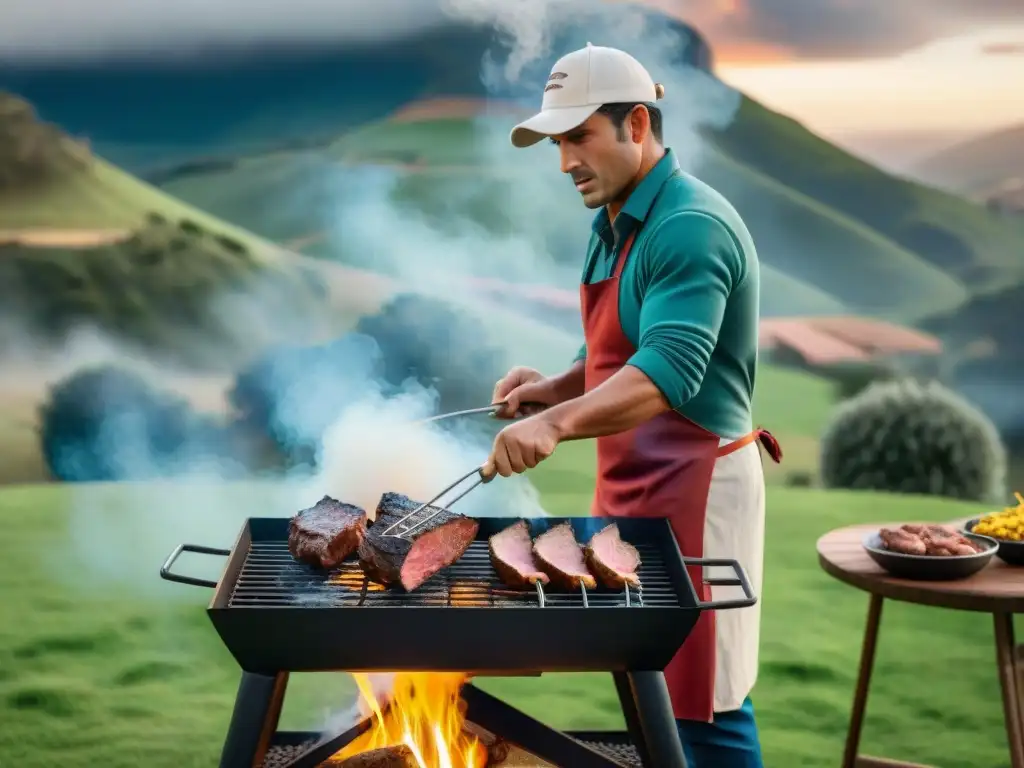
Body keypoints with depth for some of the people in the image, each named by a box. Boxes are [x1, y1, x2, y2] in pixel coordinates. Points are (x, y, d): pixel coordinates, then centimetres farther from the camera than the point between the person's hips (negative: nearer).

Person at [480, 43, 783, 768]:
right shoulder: (614, 223, 13)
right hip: (628, 486, 9)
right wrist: (556, 387, 2)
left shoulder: (689, 227, -18)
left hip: (692, 489, -9)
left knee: (703, 707, -1)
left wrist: (558, 423, -44)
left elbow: (670, 367, -31)